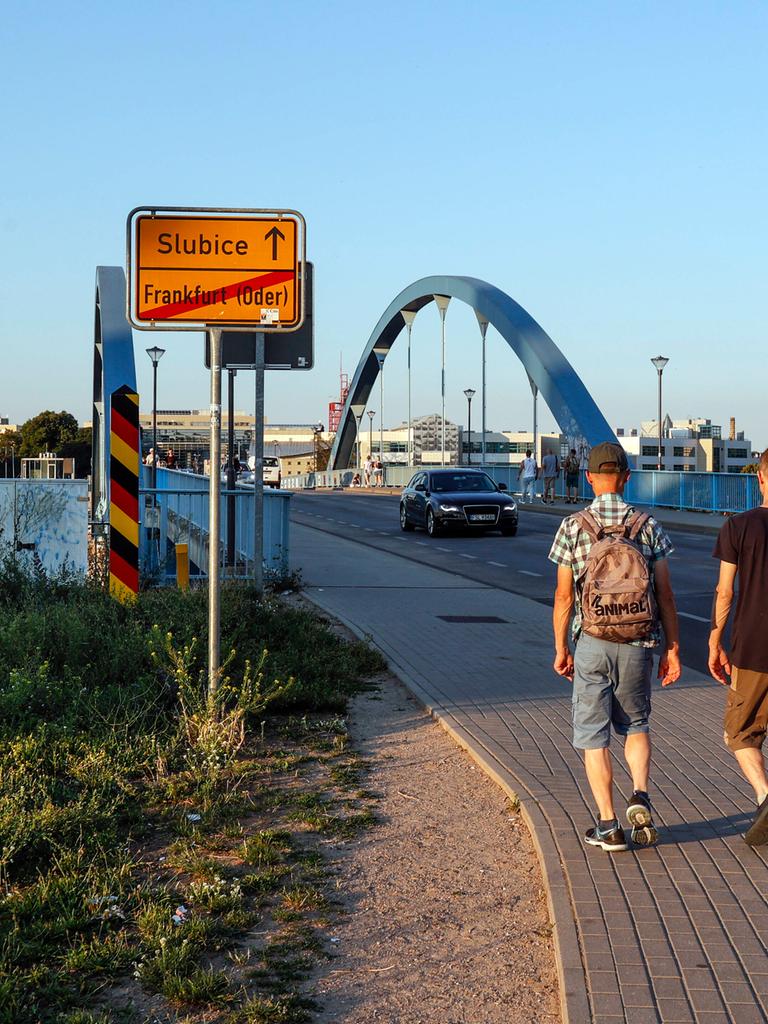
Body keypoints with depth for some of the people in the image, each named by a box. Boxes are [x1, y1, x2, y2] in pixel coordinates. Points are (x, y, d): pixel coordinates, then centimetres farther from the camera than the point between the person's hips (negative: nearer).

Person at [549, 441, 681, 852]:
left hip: (592, 644, -1)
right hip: (638, 646, 2)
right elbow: (665, 594, -2)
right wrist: (672, 649, 5)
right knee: (635, 725, 22)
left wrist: (560, 649, 7)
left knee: (594, 734, 8)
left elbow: (564, 596, -3)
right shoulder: (648, 526, -2)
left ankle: (608, 826, 6)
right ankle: (639, 796, 1)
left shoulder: (572, 527, -6)